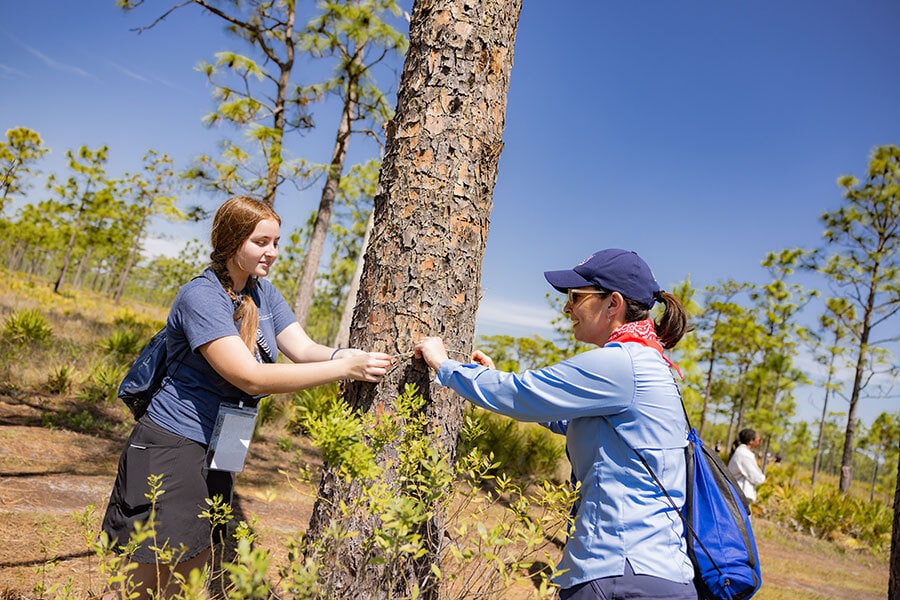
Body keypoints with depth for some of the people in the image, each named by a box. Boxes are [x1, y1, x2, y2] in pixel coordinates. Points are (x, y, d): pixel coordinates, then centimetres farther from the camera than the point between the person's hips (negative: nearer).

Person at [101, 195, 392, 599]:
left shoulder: (263, 293, 5)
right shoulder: (200, 297, -21)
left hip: (218, 452, 8)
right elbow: (251, 377, -28)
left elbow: (302, 348, -4)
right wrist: (345, 369, -32)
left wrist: (346, 354, -25)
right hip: (173, 447, -7)